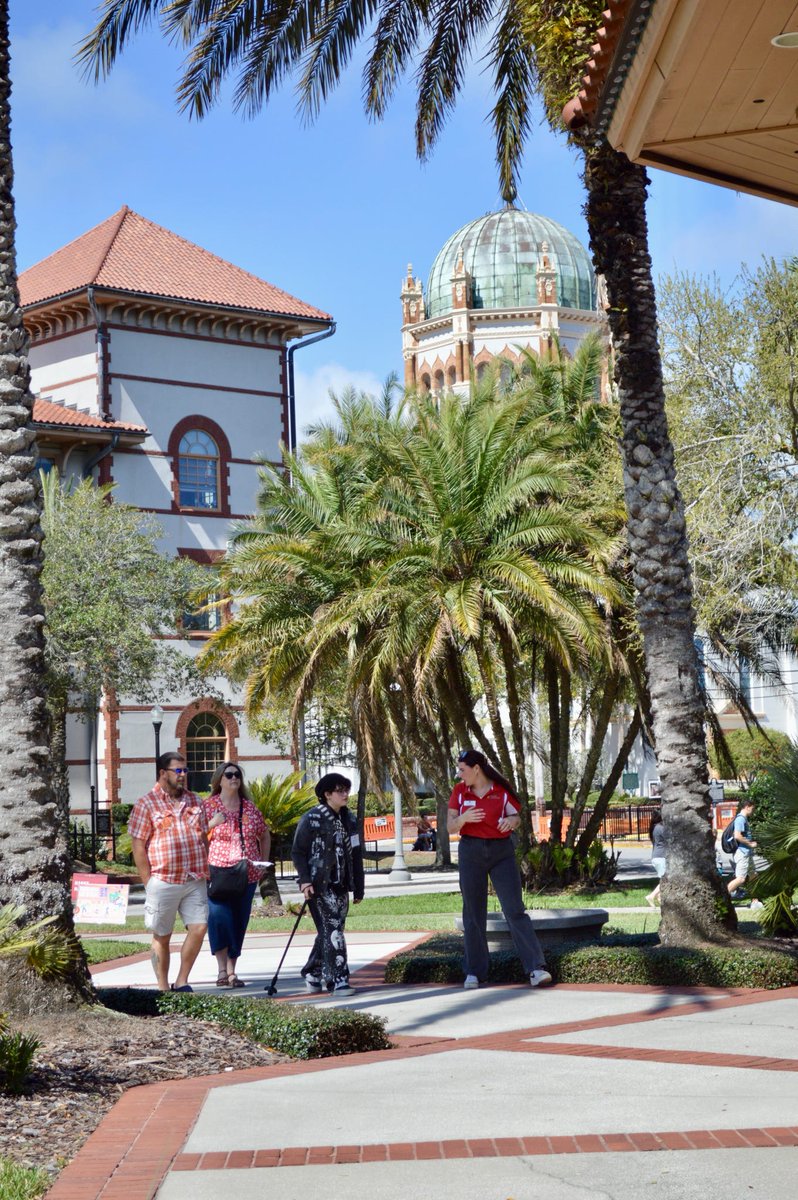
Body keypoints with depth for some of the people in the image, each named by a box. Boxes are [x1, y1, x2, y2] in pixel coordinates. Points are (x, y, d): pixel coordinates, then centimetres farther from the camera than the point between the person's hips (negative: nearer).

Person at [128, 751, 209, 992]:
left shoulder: (194, 801, 14)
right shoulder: (146, 804, -2)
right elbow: (138, 846, -5)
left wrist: (205, 871, 10)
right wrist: (149, 882, -9)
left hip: (195, 881, 4)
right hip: (163, 882, -4)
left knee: (199, 928, -4)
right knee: (161, 936, 4)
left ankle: (181, 982, 10)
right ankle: (163, 988, 14)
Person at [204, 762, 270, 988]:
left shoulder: (249, 807, 11)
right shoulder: (208, 805, 1)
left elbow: (264, 835, 23)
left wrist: (263, 862, 15)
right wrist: (212, 823, -16)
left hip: (247, 875, 4)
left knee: (239, 923, 6)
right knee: (219, 918, -16)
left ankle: (231, 971, 15)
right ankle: (222, 969, -11)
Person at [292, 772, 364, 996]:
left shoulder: (348, 819, 12)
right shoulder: (312, 819, -7)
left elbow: (355, 855, 16)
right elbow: (298, 852, -6)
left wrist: (358, 886, 14)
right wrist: (305, 881, -15)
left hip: (340, 886, 7)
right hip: (319, 886, -7)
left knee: (328, 933, 11)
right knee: (332, 931, -11)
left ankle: (312, 973, 26)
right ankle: (338, 980, -10)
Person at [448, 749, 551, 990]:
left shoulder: (501, 790, -2)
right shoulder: (460, 791, 3)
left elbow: (516, 817, 7)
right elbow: (450, 827, 2)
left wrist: (512, 821, -17)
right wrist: (463, 818, -20)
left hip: (501, 852, -2)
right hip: (471, 852, 2)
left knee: (515, 910, -8)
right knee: (473, 913, 5)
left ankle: (536, 969, -9)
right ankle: (474, 972, 14)